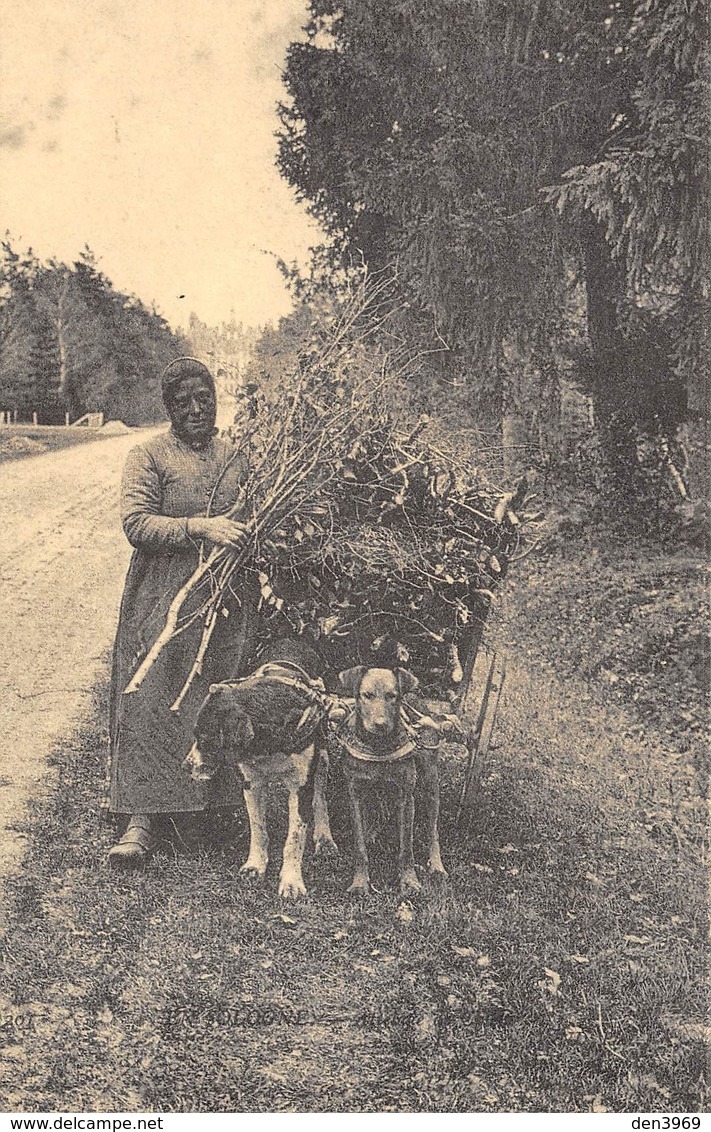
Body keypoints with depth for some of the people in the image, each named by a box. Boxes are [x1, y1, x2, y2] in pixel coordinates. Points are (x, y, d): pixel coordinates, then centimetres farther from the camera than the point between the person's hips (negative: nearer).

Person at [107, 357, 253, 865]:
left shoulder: (234, 456, 14)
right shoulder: (150, 455, -1)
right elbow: (135, 523, -13)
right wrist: (198, 527, -22)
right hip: (163, 602, -4)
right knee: (153, 703, -6)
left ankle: (220, 798, 19)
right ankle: (142, 819, -1)